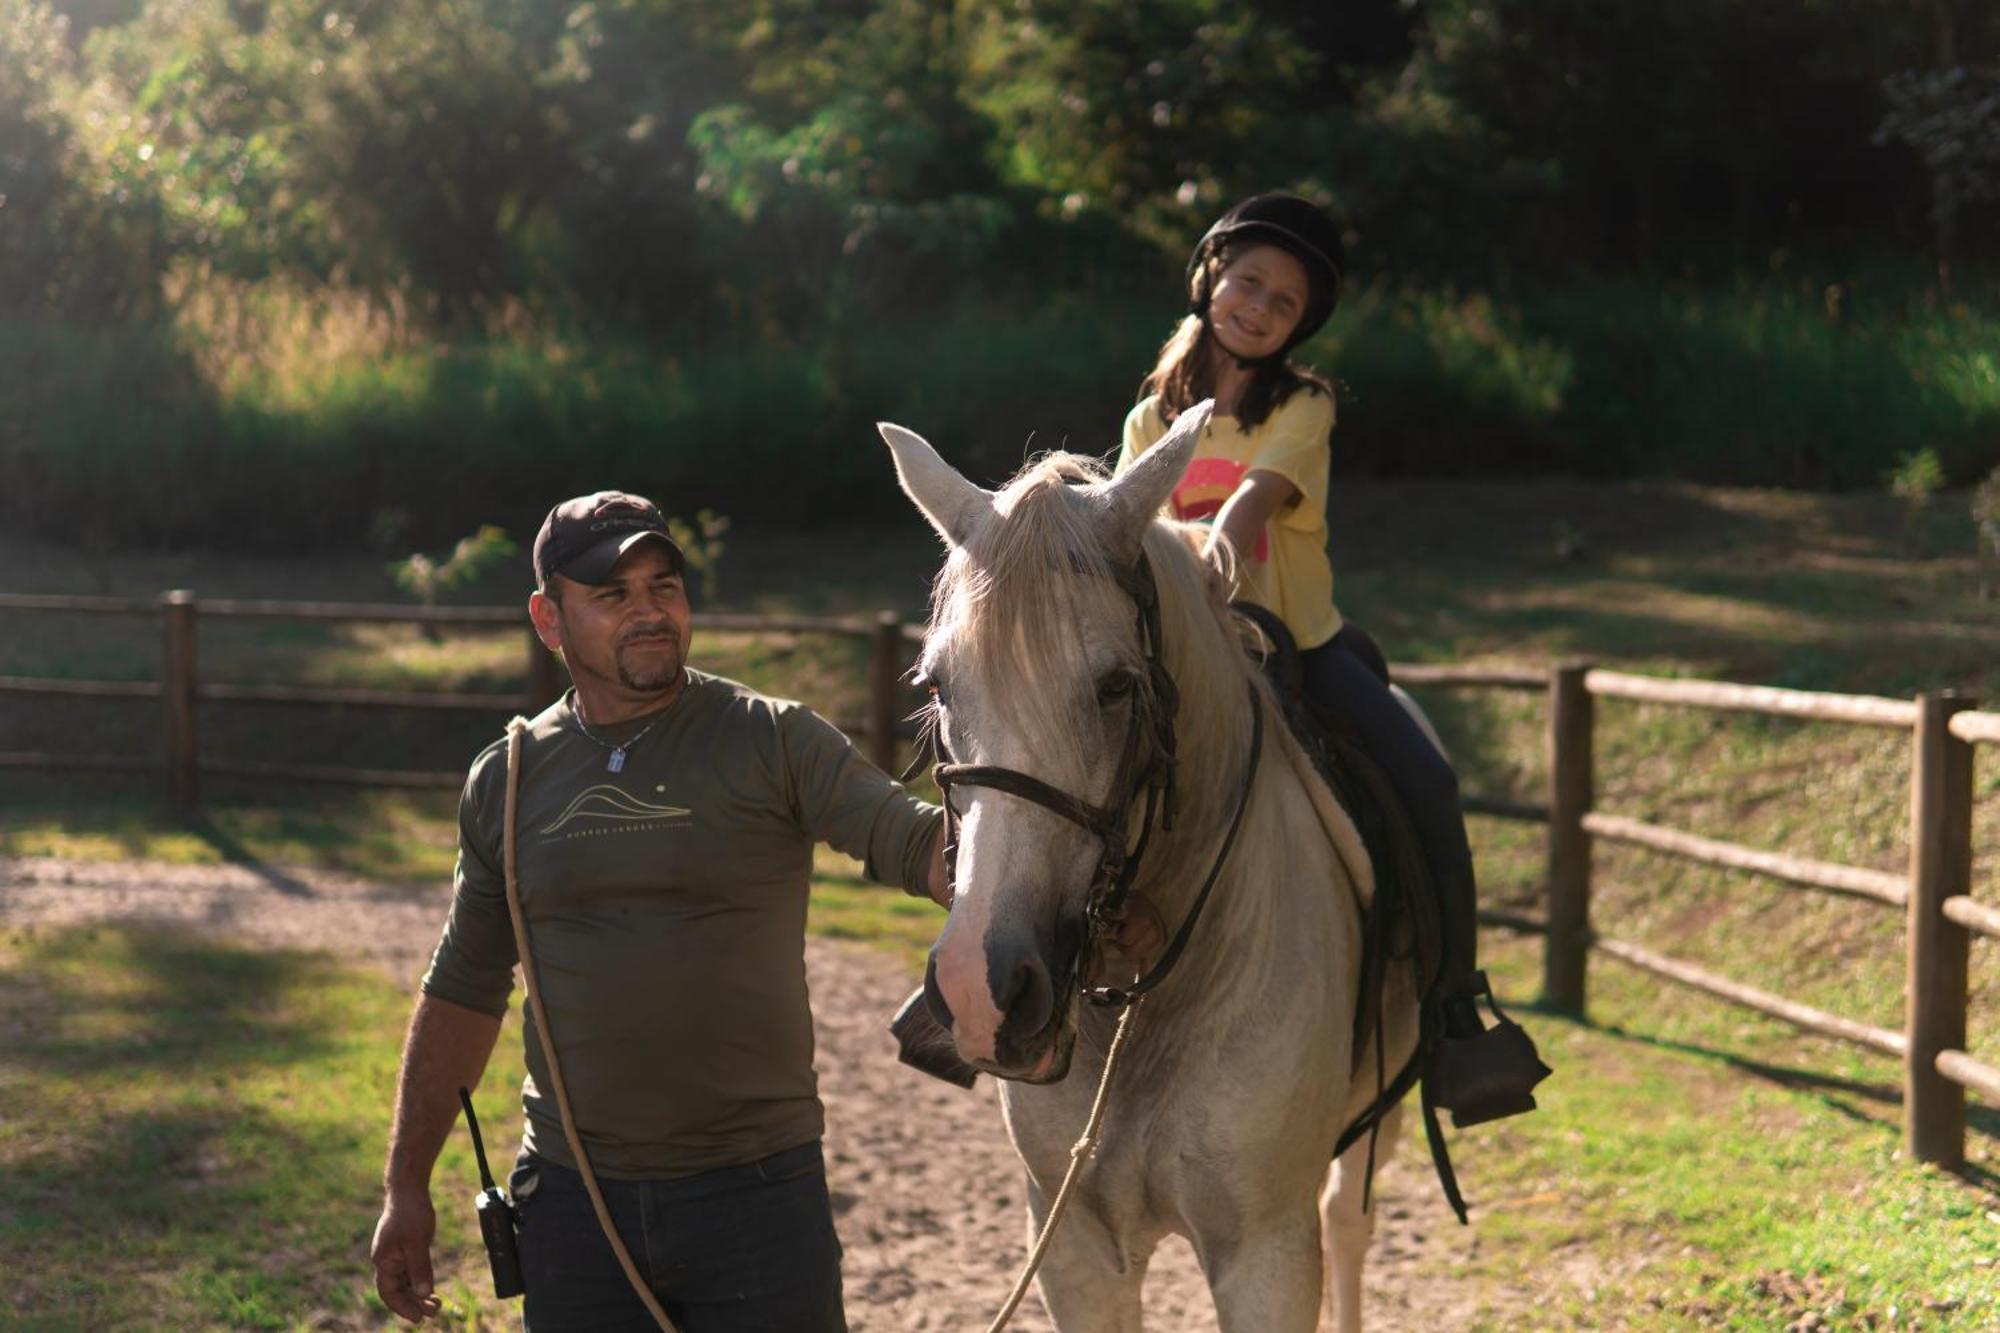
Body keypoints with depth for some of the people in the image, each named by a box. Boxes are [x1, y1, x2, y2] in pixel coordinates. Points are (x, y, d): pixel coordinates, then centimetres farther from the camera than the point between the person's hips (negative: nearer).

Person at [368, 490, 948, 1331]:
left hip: (755, 1190, -3)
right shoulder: (506, 781, 6)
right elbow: (463, 989, 13)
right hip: (571, 1196, 3)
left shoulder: (771, 742, -4)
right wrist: (406, 1186, 12)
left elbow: (913, 843, -18)